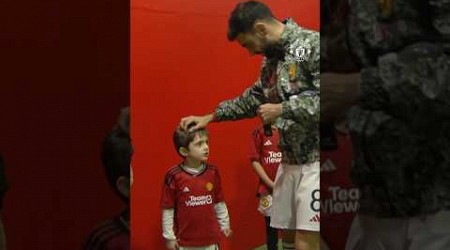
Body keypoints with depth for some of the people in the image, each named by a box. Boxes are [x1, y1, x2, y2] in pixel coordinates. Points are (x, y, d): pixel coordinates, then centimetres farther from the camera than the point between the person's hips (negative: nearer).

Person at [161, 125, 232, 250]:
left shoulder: (213, 172, -2)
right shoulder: (174, 176, -12)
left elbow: (219, 202, 9)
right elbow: (168, 209, -7)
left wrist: (225, 224, 13)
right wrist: (169, 236, -5)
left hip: (210, 237, 3)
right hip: (185, 240, -3)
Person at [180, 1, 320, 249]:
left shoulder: (312, 44, -14)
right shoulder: (271, 58, 13)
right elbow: (253, 99, 27)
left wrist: (282, 109, -17)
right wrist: (210, 116, 24)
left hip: (315, 157, -8)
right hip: (291, 158, 8)